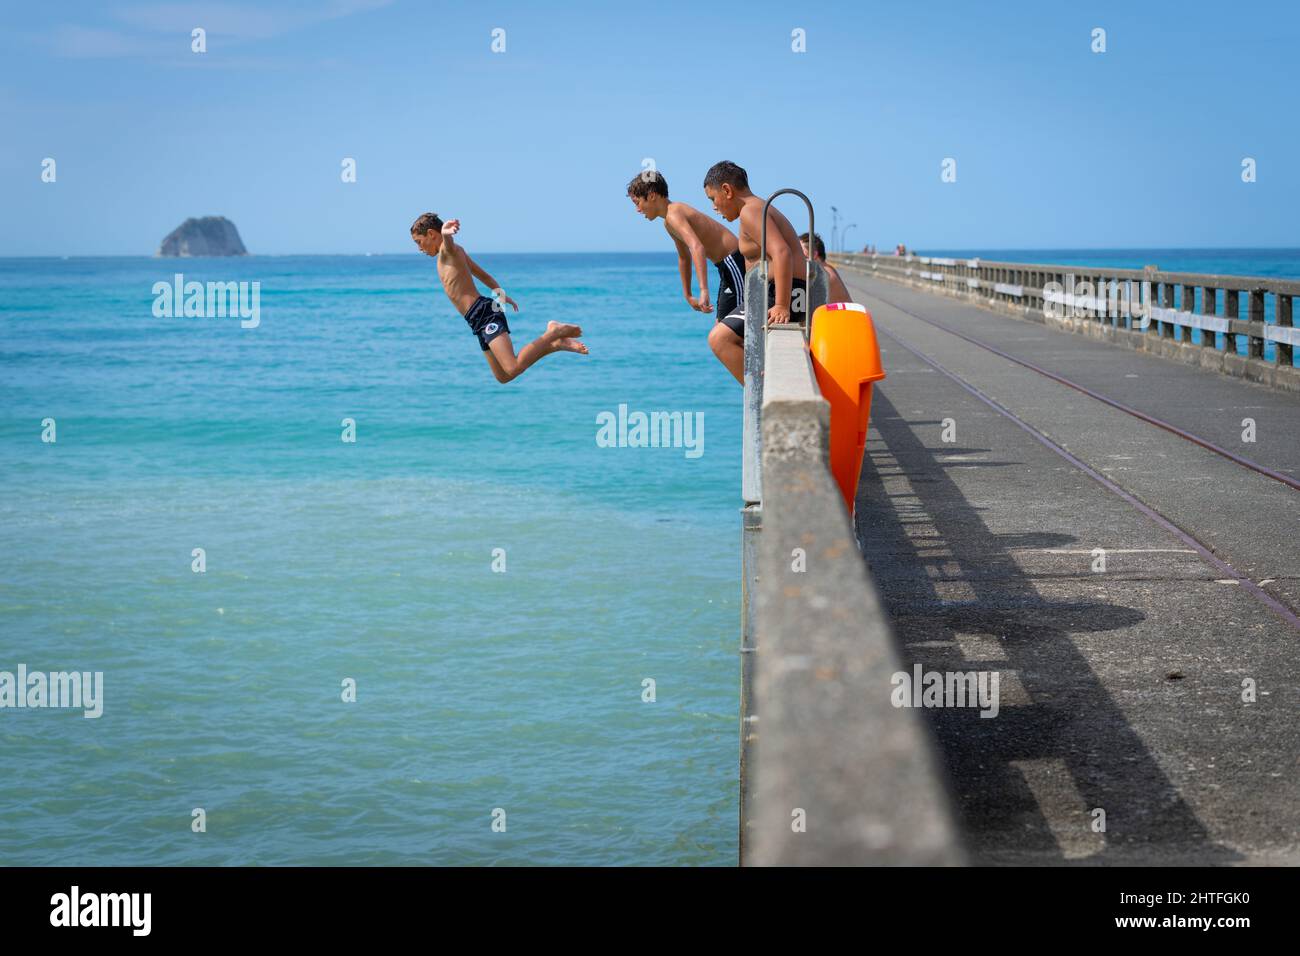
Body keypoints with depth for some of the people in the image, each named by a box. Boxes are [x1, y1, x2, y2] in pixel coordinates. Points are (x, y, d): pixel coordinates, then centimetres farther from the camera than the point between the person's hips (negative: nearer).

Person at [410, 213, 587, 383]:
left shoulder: (447, 250, -5)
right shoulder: (456, 252, 25)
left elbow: (450, 244, -32)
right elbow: (483, 274, 39)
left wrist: (446, 233, -56)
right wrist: (502, 294, 54)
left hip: (484, 313, -10)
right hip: (480, 320, 10)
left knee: (513, 369, -24)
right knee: (503, 377, 9)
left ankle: (554, 333, -12)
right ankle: (554, 344, 11)